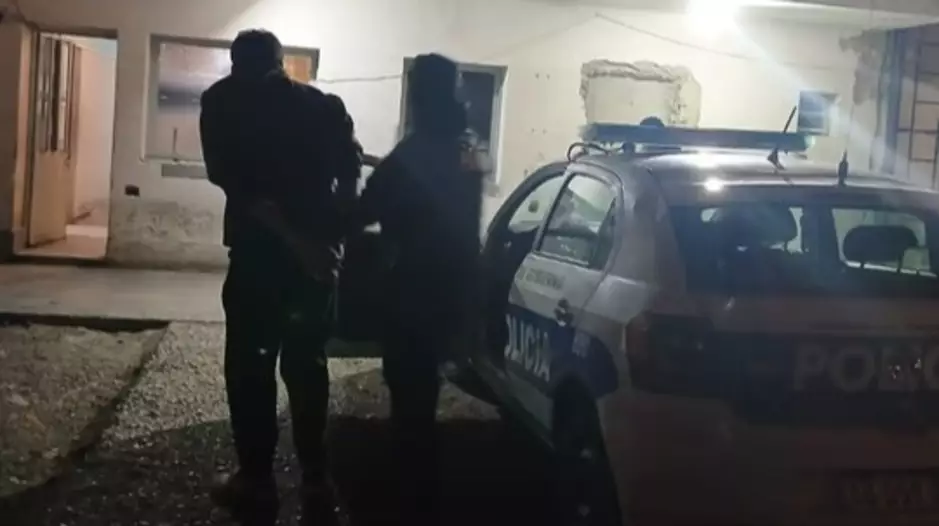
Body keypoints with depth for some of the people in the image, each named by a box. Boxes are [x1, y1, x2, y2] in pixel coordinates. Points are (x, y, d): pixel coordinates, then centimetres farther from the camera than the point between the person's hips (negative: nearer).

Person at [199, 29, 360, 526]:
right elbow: (348, 176, 3)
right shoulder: (324, 106, 11)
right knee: (307, 365, 13)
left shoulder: (223, 101, 1)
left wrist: (290, 236, -15)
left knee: (250, 364, 7)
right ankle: (315, 482, 17)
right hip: (316, 252, 4)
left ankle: (257, 483, 10)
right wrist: (329, 234, 8)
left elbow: (228, 176, -12)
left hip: (260, 249, -4)